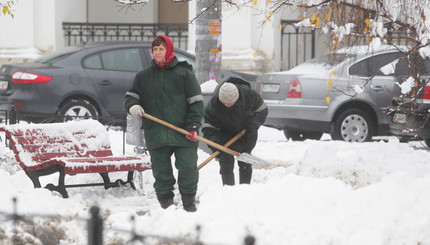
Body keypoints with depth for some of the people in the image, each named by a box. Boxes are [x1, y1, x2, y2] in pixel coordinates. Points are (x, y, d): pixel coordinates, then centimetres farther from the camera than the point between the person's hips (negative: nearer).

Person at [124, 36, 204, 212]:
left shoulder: (184, 73, 4)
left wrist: (193, 127, -7)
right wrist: (132, 105, -6)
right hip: (156, 135, 2)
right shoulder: (143, 76, 12)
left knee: (188, 168, -2)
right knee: (161, 171, 5)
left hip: (183, 134, -2)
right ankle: (166, 203, 14)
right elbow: (130, 96, 19)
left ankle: (189, 202, 13)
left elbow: (196, 102, 2)